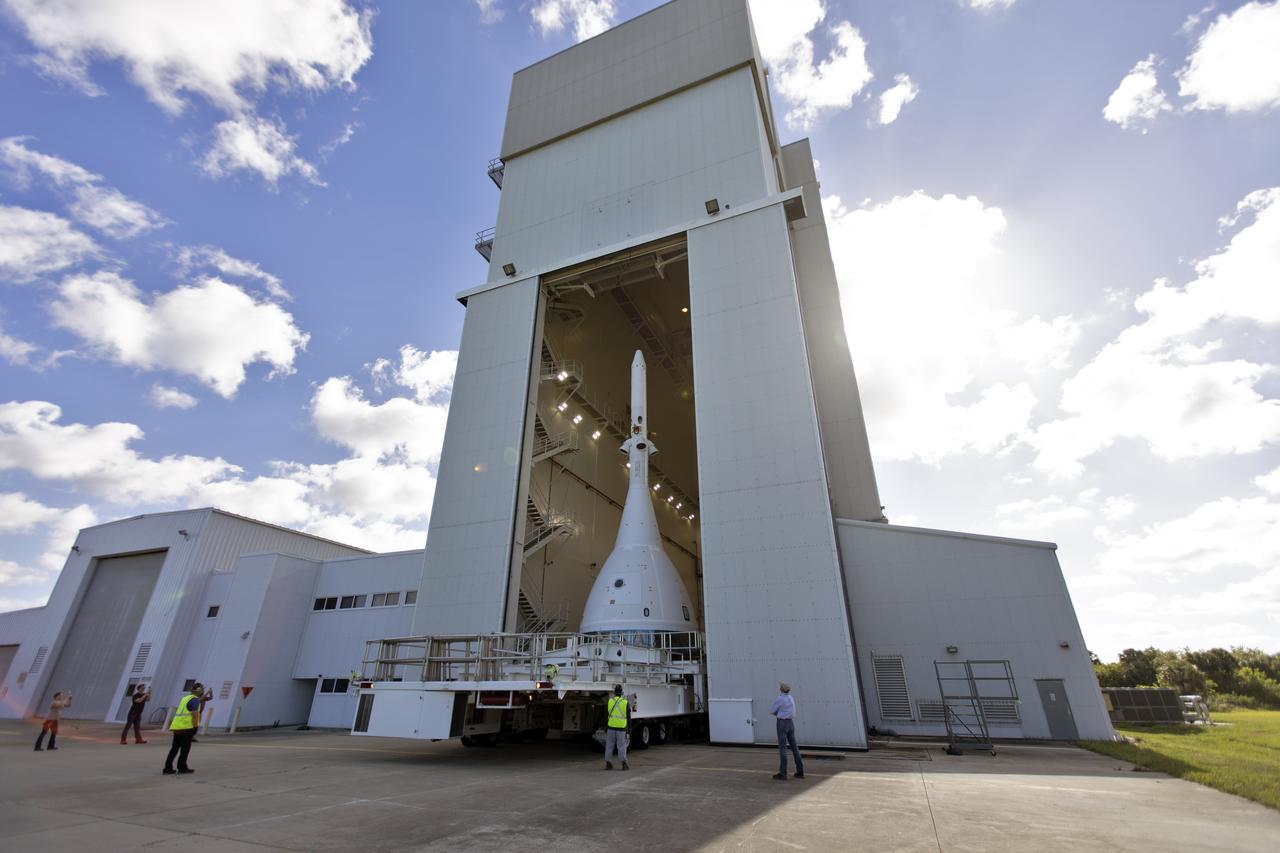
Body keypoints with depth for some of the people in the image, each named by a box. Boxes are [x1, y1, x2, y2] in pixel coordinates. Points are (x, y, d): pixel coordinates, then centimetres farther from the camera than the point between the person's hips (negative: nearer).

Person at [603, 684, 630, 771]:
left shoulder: (609, 702, 0)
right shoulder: (626, 703, -4)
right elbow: (628, 717, 0)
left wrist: (605, 727, 9)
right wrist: (629, 728, 8)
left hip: (610, 728, 1)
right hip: (621, 728, -1)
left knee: (609, 746, 10)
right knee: (621, 746, 6)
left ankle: (608, 764, 13)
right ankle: (624, 764, 7)